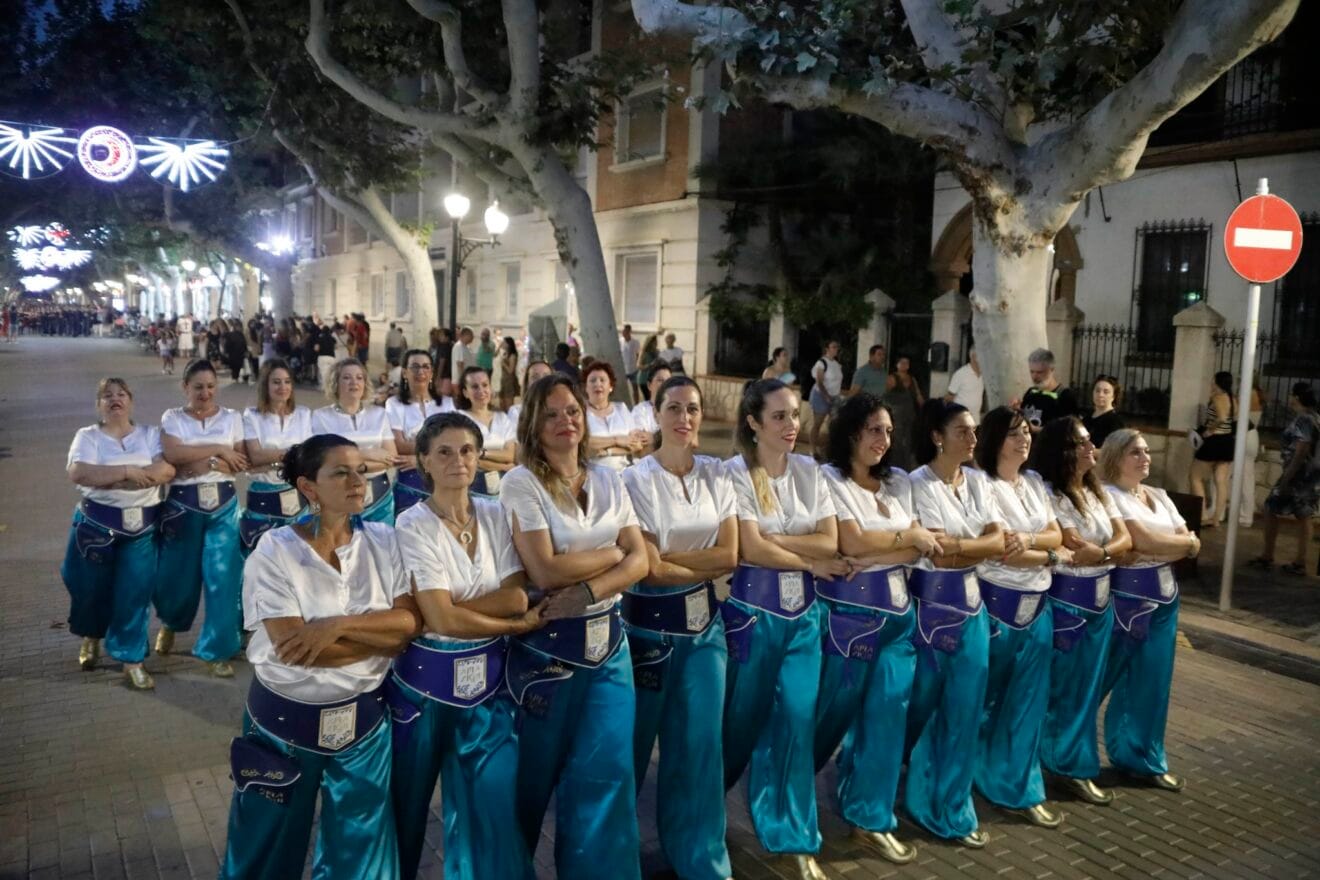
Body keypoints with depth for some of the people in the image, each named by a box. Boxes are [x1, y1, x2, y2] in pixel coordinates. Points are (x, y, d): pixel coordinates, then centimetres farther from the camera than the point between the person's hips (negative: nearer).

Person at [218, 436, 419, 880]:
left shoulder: (383, 541, -4)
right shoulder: (275, 551, -14)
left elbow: (411, 621, -12)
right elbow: (292, 648, -21)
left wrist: (337, 625, -24)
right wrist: (382, 635, -17)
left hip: (364, 719, 3)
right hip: (286, 720, -2)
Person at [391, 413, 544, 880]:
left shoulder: (497, 516, 0)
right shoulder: (412, 525, -13)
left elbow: (517, 596, -10)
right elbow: (440, 619, -19)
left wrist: (456, 606, -19)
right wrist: (519, 624, -13)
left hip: (488, 678, 3)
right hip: (427, 679, -3)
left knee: (493, 804, 8)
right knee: (409, 802, 14)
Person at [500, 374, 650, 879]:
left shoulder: (608, 481, 6)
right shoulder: (521, 483, -9)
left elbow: (640, 561, -1)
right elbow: (546, 571, -19)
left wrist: (587, 592, -17)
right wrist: (612, 552, -7)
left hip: (608, 642, 4)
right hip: (547, 647, -4)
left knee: (606, 772, 4)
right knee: (534, 776, 12)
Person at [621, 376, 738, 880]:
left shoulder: (716, 475, 2)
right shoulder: (636, 480, -11)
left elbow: (729, 556, -4)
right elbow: (647, 569, -15)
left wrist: (670, 558, -12)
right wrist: (703, 566, -8)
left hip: (704, 622, 4)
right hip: (650, 623, -3)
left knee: (699, 743, 9)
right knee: (634, 740, 10)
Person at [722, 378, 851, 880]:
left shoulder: (809, 472, 6)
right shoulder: (735, 473, -9)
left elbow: (829, 540, -1)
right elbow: (750, 550, -16)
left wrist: (772, 538, -12)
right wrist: (811, 562, -8)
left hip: (802, 610, 4)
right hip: (751, 608, -4)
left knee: (798, 720, 3)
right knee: (743, 718, 9)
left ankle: (794, 839, 17)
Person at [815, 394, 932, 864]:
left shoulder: (899, 482, 10)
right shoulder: (830, 479, -8)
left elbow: (918, 550, 5)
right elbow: (851, 544, -17)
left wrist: (871, 551, -13)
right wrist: (909, 536, -5)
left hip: (896, 609, 5)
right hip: (848, 611, -5)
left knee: (888, 711, 6)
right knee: (836, 709, 6)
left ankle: (871, 818, 18)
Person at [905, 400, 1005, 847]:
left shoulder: (979, 482, 8)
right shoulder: (919, 483, -11)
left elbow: (999, 542, -2)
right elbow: (936, 555, -17)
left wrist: (956, 546, -14)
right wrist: (979, 546, -8)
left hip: (971, 604, 6)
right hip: (929, 604, -5)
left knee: (965, 711, 8)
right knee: (922, 706, 9)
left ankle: (951, 810, 22)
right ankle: (919, 797, 33)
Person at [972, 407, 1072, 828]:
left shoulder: (1035, 482, 11)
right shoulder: (983, 484, -13)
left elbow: (1056, 534, 6)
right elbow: (1001, 551, -17)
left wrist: (1029, 540, -15)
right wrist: (1054, 556, -6)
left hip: (1037, 607, 7)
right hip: (996, 605, -7)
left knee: (1028, 702, 11)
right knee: (984, 700, 8)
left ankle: (1019, 790, 24)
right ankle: (973, 777, 27)